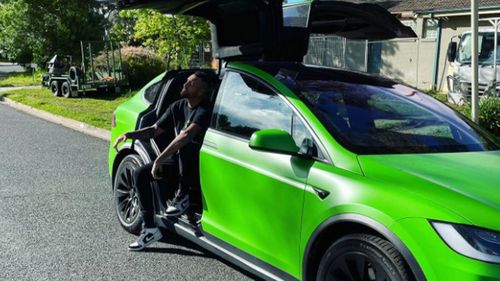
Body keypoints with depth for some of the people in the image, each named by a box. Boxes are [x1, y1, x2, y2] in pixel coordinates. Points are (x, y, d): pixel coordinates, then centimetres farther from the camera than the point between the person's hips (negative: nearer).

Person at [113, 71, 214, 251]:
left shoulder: (204, 111, -20)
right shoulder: (178, 107, 5)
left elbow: (187, 135, -36)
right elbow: (155, 130, 13)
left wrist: (159, 159, -36)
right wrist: (129, 135, -2)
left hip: (200, 167, -7)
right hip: (181, 163, 7)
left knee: (185, 146, -36)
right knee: (140, 174, -6)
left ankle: (183, 196, -13)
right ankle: (150, 228, -5)